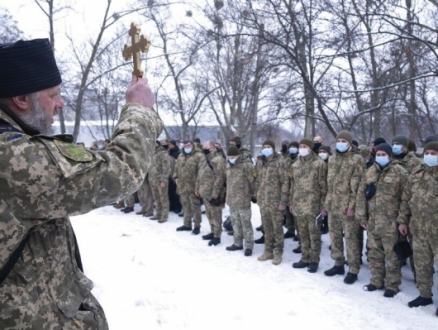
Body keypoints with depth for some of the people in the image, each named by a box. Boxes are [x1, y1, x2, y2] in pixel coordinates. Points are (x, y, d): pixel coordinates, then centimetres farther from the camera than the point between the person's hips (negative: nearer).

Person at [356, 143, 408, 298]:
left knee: (391, 254, 1)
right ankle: (376, 281, 28)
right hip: (372, 220, 5)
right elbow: (361, 195, 9)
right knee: (374, 252, 14)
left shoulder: (399, 172, -5)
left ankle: (392, 285, 13)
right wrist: (361, 216, 4)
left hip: (390, 221, -5)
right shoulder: (369, 172, 10)